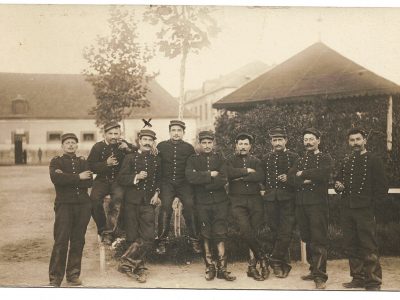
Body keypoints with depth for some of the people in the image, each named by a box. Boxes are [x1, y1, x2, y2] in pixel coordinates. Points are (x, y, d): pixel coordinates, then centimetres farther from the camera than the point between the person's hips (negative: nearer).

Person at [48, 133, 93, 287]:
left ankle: (73, 275, 14)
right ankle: (55, 278, -2)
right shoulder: (56, 161, 7)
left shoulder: (83, 162, 15)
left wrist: (67, 178, -10)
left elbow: (89, 182, -2)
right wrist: (78, 177, -10)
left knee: (78, 241, 5)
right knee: (61, 241, -8)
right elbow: (56, 178, -14)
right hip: (64, 205, -3)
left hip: (83, 205, 3)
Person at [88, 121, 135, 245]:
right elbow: (90, 166, -5)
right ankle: (103, 229, -5)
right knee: (94, 199, -24)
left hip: (118, 180, -1)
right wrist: (106, 163, -18)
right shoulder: (98, 147, 2)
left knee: (118, 198, -29)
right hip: (102, 180, 1)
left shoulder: (124, 144, 5)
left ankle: (110, 232, -25)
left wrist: (128, 149, -19)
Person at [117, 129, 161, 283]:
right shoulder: (130, 158, 4)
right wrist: (136, 177, -15)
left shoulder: (156, 160, 12)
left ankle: (127, 263, 1)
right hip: (132, 202, -2)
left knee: (147, 238, -10)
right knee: (133, 237, 2)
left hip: (148, 202, 2)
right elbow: (121, 179, -1)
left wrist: (157, 193, 4)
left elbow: (159, 180, 20)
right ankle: (139, 268, 13)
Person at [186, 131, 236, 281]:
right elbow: (190, 177, -13)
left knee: (220, 234, -3)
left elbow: (223, 180, -7)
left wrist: (203, 182, -10)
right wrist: (210, 175, -12)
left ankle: (222, 268, 0)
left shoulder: (220, 159, 9)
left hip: (220, 202, 0)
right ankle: (209, 267, 11)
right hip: (202, 203, 0)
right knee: (205, 236, 3)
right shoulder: (193, 160, 7)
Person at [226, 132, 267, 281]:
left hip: (255, 200, 1)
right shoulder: (231, 161, 14)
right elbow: (230, 173, -9)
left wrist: (241, 178, -6)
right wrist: (248, 171, -6)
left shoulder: (256, 161, 16)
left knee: (254, 231, -4)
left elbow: (261, 177, -4)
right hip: (237, 200, -1)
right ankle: (262, 258, -6)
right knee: (245, 229, -21)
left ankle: (252, 266, 6)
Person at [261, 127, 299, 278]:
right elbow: (261, 178, 21)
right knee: (273, 230, 4)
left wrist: (289, 179, -13)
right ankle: (282, 263, 13)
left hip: (287, 199, -3)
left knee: (285, 231, -7)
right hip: (270, 199, 3)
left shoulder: (294, 157, 4)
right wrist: (263, 189, 8)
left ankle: (276, 260, 4)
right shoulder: (265, 159, 13)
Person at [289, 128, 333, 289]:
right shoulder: (300, 160, 20)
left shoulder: (325, 158, 4)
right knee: (307, 239, 9)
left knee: (318, 240, -8)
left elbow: (323, 173, -17)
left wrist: (303, 174, -6)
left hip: (317, 202, -5)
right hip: (301, 203, 5)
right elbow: (291, 176, 4)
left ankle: (320, 276, -6)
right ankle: (313, 270, 19)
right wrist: (304, 181, -15)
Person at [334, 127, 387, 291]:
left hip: (364, 210, -6)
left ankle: (373, 282, 2)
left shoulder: (373, 160, -2)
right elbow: (339, 181, 23)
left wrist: (371, 204, -10)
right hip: (346, 210, 6)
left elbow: (382, 187, -5)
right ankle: (358, 278, 21)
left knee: (369, 247, -5)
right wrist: (338, 186, 1)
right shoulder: (346, 161, 14)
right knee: (351, 246, 10)